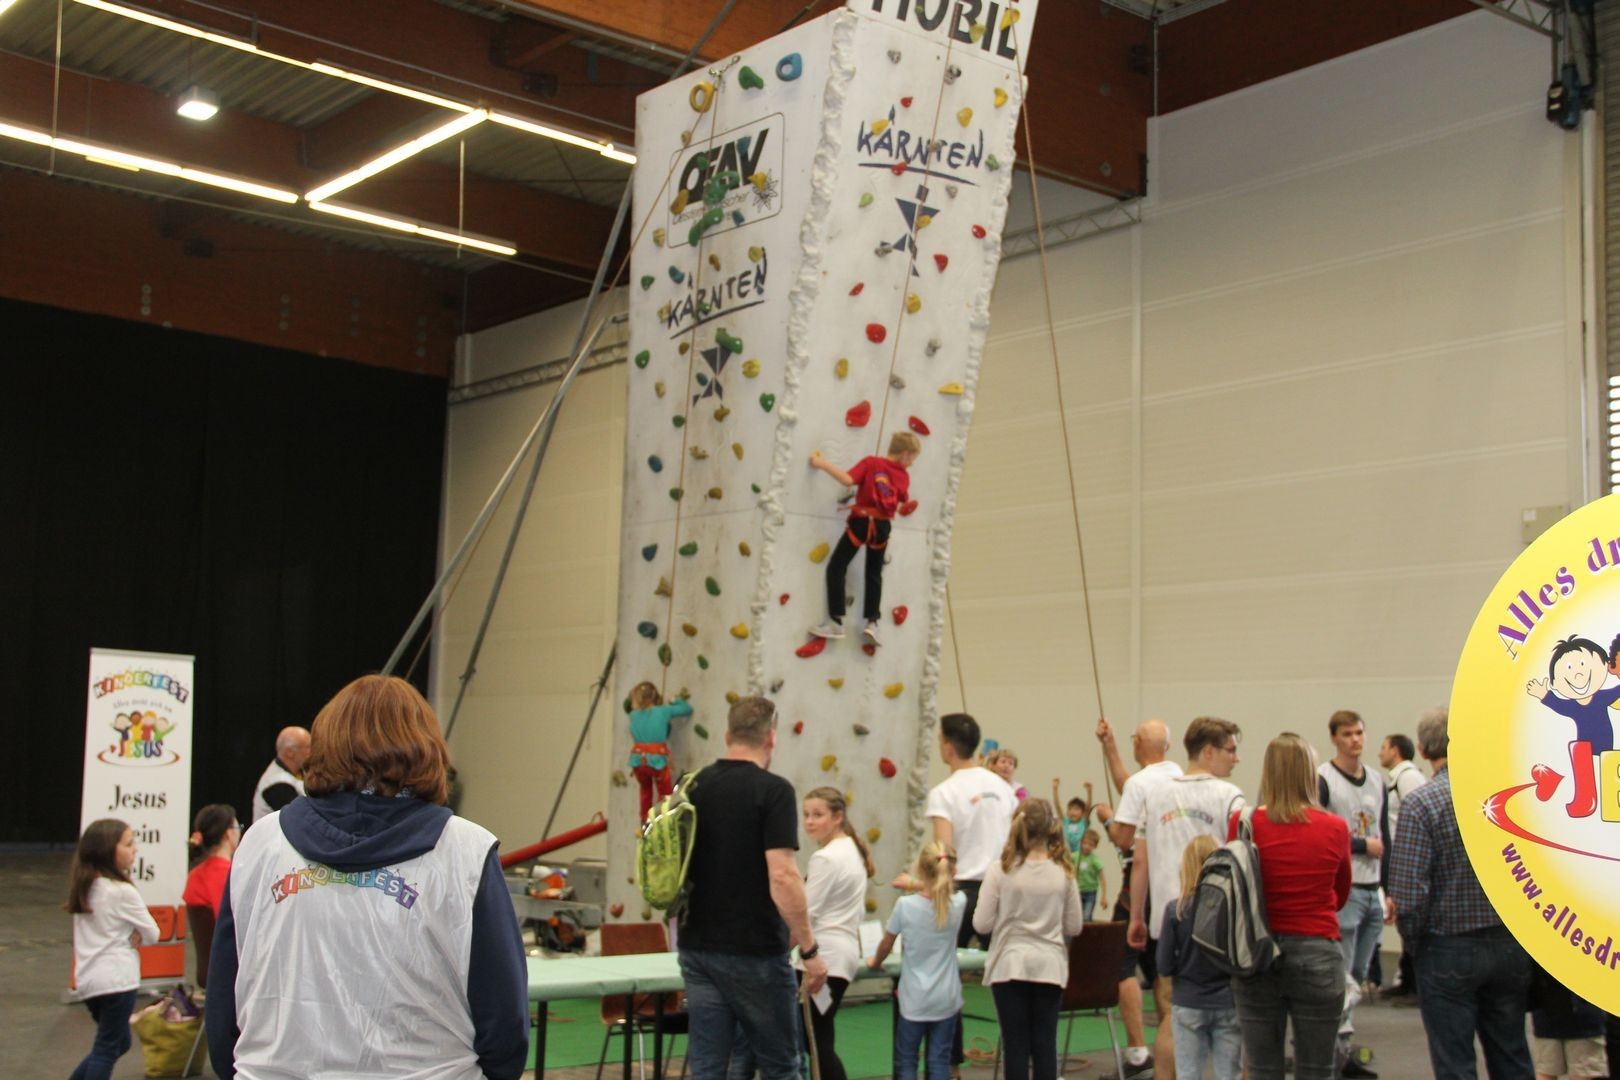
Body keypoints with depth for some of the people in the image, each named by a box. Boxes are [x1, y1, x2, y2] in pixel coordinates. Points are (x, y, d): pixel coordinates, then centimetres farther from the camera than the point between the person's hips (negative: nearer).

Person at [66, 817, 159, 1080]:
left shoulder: (85, 887, 9)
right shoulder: (123, 892, -14)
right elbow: (152, 934, -8)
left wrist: (130, 936, -2)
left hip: (87, 978, 8)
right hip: (117, 979, -8)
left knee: (118, 1042, 20)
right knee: (108, 1048, -2)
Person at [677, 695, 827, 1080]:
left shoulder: (694, 787, 7)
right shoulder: (773, 790, -13)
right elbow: (782, 877, -21)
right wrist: (810, 949, -13)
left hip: (697, 947, 6)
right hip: (755, 951, -6)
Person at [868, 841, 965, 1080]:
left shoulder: (905, 905, -13)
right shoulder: (958, 903, -7)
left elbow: (886, 945, 0)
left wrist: (875, 962, 18)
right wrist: (922, 886, 24)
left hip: (915, 1000, -2)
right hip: (947, 998, 2)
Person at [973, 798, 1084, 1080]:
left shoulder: (1001, 869, -8)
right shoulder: (1062, 872, -2)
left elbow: (982, 924, -7)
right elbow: (1074, 926, 4)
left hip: (1010, 965, -1)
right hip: (1050, 966, 2)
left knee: (1016, 1044, 4)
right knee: (1045, 1043, 7)